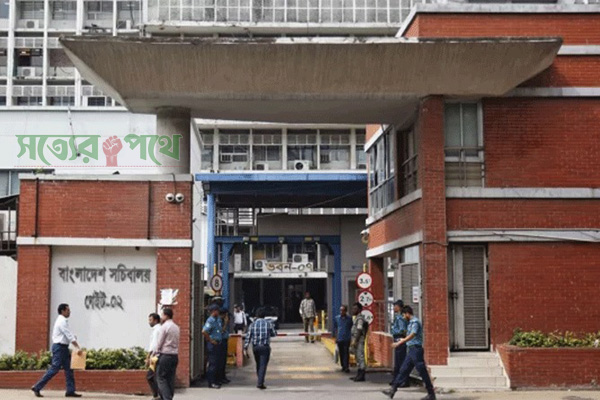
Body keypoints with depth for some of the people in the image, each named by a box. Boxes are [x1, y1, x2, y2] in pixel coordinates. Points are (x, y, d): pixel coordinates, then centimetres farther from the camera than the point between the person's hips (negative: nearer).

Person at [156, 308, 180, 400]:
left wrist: (155, 354, 3)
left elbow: (159, 343, -9)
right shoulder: (176, 327, 12)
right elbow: (177, 343, 13)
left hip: (165, 355, -7)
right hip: (175, 356, 7)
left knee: (161, 378, -3)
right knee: (171, 379, 9)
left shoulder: (164, 327, -10)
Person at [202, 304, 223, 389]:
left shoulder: (217, 320, 14)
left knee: (216, 363, 12)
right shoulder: (210, 320, -14)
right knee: (213, 363, -6)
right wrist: (210, 340, -18)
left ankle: (215, 381, 20)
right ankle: (211, 383, -1)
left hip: (217, 344, 9)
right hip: (212, 344, -9)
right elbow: (204, 331, -25)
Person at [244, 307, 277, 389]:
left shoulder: (253, 324, 0)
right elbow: (274, 334, 10)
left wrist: (245, 348, -1)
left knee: (258, 364, 18)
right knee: (263, 365, -3)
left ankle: (260, 381, 28)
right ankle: (260, 383, -13)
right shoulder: (268, 323, -2)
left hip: (255, 347, 3)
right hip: (265, 347, -2)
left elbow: (248, 337, -3)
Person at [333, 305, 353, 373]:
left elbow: (351, 328, 7)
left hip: (347, 338, -3)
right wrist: (336, 337, 7)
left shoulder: (349, 318, 0)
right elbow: (335, 328, 12)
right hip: (339, 339, 3)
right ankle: (343, 366, 19)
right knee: (341, 353, 8)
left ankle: (347, 367, -11)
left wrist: (351, 336, 3)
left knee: (346, 352, -9)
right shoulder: (336, 318, 5)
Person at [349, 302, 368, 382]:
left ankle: (361, 376, -8)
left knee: (360, 357, -9)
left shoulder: (360, 318, -13)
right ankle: (359, 375, 17)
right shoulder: (356, 318, 18)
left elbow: (359, 330, -19)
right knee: (358, 358, 12)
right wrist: (352, 341, 22)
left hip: (359, 341, -10)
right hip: (356, 341, 10)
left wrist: (355, 341, -22)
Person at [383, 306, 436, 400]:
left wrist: (399, 343, -26)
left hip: (416, 349, -10)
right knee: (403, 370, 9)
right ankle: (393, 390, 11)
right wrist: (404, 340, 36)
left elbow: (412, 335, -25)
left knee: (422, 371, -4)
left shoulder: (415, 322, -14)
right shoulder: (411, 322, 15)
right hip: (411, 350, 10)